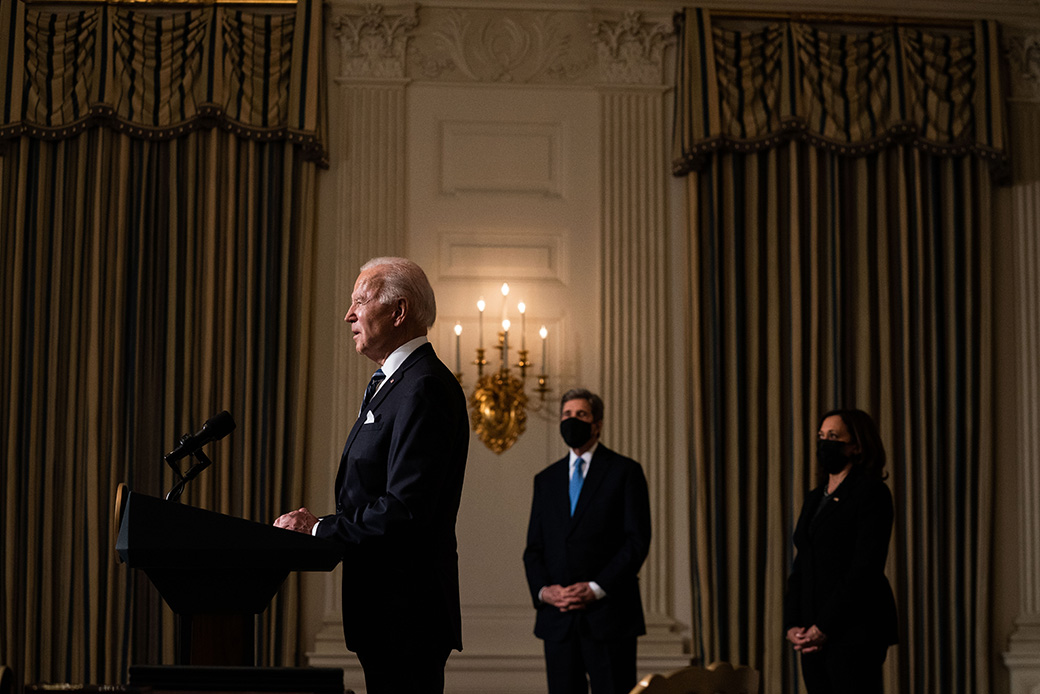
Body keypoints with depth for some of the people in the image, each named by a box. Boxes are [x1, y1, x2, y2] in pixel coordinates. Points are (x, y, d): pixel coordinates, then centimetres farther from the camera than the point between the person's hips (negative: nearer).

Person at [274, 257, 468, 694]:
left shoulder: (424, 388, -16)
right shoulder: (391, 383, 19)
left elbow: (405, 509, -23)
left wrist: (320, 529, -15)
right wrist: (316, 524, 6)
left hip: (406, 607, -10)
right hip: (389, 608, 10)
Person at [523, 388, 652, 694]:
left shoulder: (625, 471, 3)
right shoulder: (546, 479, 17)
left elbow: (637, 540, -5)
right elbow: (534, 547, 15)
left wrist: (596, 588, -13)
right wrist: (542, 590, -5)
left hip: (608, 614, -4)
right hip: (558, 617, 4)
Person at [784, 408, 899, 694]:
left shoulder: (871, 492, -6)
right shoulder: (814, 498, 18)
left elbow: (866, 567, -14)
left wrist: (825, 627, -15)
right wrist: (792, 625, 2)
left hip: (854, 632, -7)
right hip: (815, 637, 7)